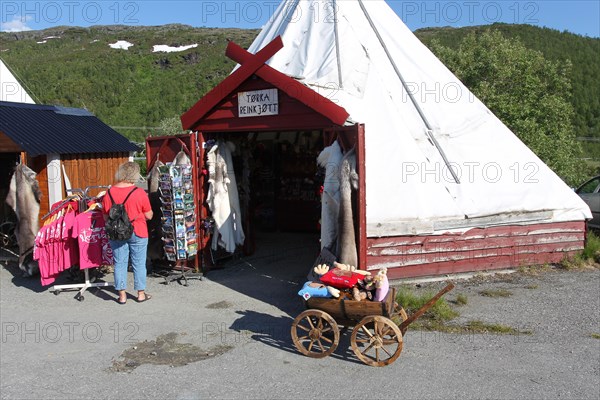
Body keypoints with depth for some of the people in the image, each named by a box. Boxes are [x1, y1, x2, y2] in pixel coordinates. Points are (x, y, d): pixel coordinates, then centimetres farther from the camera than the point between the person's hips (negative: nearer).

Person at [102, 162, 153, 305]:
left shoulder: (109, 193, -4)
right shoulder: (139, 193, -13)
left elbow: (106, 216, 4)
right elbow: (149, 216, -7)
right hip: (138, 233, -2)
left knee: (119, 263, 10)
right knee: (139, 263, 8)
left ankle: (122, 295, 14)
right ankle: (141, 293, 16)